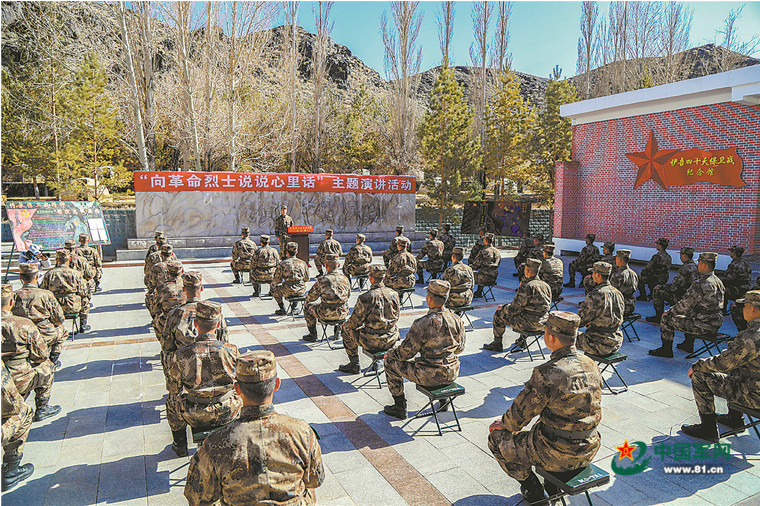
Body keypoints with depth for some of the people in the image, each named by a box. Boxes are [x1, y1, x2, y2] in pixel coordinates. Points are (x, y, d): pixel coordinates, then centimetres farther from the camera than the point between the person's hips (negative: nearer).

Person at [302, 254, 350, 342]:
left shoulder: (322, 280, -13)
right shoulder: (345, 278, 0)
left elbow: (310, 297, -1)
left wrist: (307, 301, 22)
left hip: (327, 315, -4)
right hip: (343, 314, 4)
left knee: (307, 306, 20)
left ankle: (312, 335, 28)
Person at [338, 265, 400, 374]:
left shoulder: (365, 298, -20)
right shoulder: (394, 294, -4)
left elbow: (355, 322, -9)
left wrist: (346, 324, 13)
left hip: (372, 343, -5)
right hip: (391, 341, 5)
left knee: (347, 329, 20)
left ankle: (354, 365, 28)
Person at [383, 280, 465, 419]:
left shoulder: (422, 325, -22)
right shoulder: (456, 320, -5)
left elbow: (405, 352, -13)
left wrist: (390, 354, 8)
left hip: (429, 376, -6)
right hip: (452, 374, 6)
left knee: (390, 362, 13)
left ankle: (400, 407, 22)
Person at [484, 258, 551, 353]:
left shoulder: (526, 287, -22)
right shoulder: (546, 285, 3)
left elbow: (514, 309, -18)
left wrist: (502, 309, 4)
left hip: (528, 324, -8)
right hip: (542, 323, 8)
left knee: (499, 314, 10)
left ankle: (497, 344, 24)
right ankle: (522, 341, 36)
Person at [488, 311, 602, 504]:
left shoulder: (546, 374, -25)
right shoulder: (592, 366, -2)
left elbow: (521, 412, -14)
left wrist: (504, 424, 8)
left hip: (557, 455, -7)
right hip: (589, 450, 7)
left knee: (497, 439, 12)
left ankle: (533, 491, 18)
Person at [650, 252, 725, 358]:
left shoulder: (700, 284, -21)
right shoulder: (717, 281, 9)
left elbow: (684, 305, -17)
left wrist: (669, 312, -1)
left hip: (704, 325, -9)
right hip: (717, 323, 9)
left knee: (666, 320, -1)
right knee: (690, 314, 36)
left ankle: (666, 350, 10)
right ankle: (688, 344, 42)